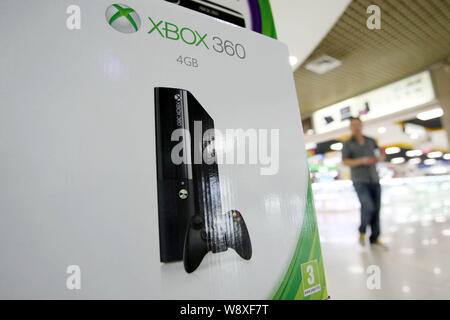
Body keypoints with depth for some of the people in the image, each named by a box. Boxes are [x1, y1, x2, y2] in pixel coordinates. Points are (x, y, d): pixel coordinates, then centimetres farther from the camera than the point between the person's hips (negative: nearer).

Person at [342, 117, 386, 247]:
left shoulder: (371, 141, 11)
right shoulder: (348, 144, -1)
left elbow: (381, 155, 19)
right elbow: (345, 162, -9)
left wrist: (378, 158, -4)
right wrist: (362, 161, -20)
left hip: (374, 180, 5)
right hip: (360, 181, -4)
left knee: (376, 208, 6)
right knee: (368, 207, -16)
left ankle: (375, 238, 20)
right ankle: (362, 231, 11)